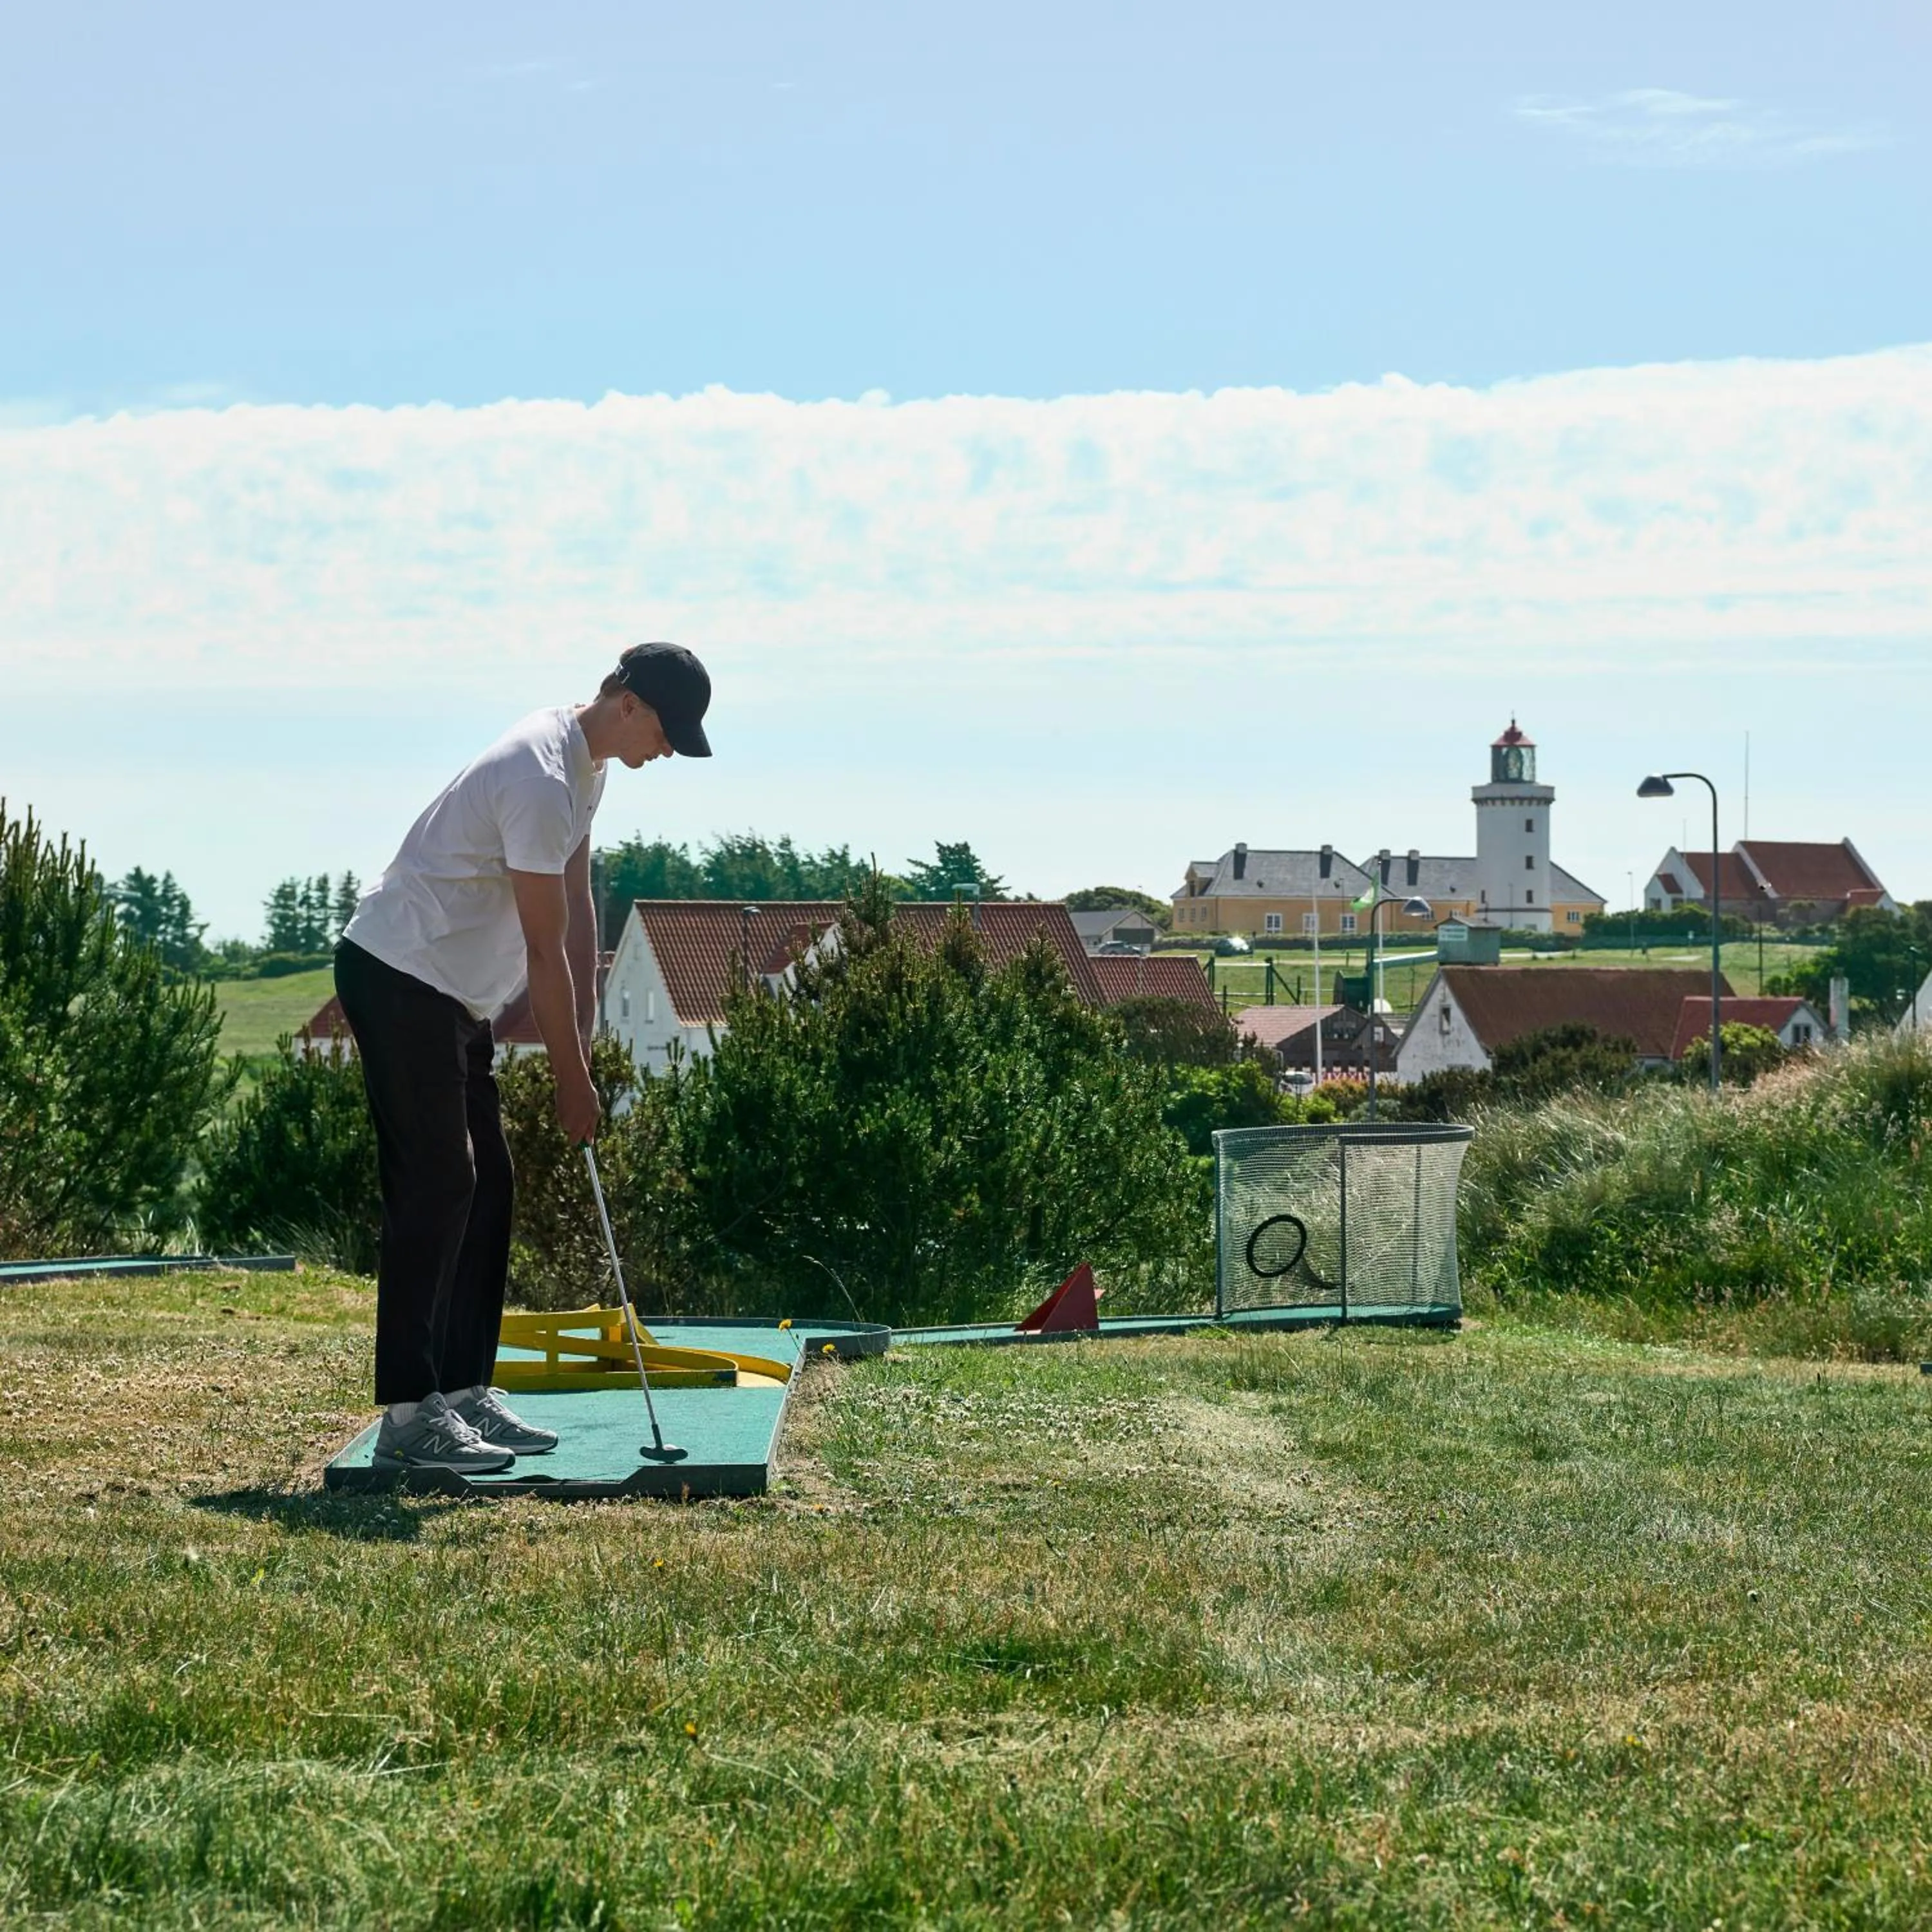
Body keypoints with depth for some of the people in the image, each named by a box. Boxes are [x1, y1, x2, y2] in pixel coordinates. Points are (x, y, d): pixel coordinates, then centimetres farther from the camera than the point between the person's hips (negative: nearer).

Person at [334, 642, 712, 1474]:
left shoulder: (583, 764, 9)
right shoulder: (542, 781, -23)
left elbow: (578, 908, 13)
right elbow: (546, 950, -19)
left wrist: (583, 1040, 9)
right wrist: (572, 1079, -11)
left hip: (451, 992, 11)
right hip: (398, 976, -11)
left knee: (485, 1182, 10)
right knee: (435, 1185, -13)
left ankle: (464, 1392, 14)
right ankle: (409, 1417, -13)